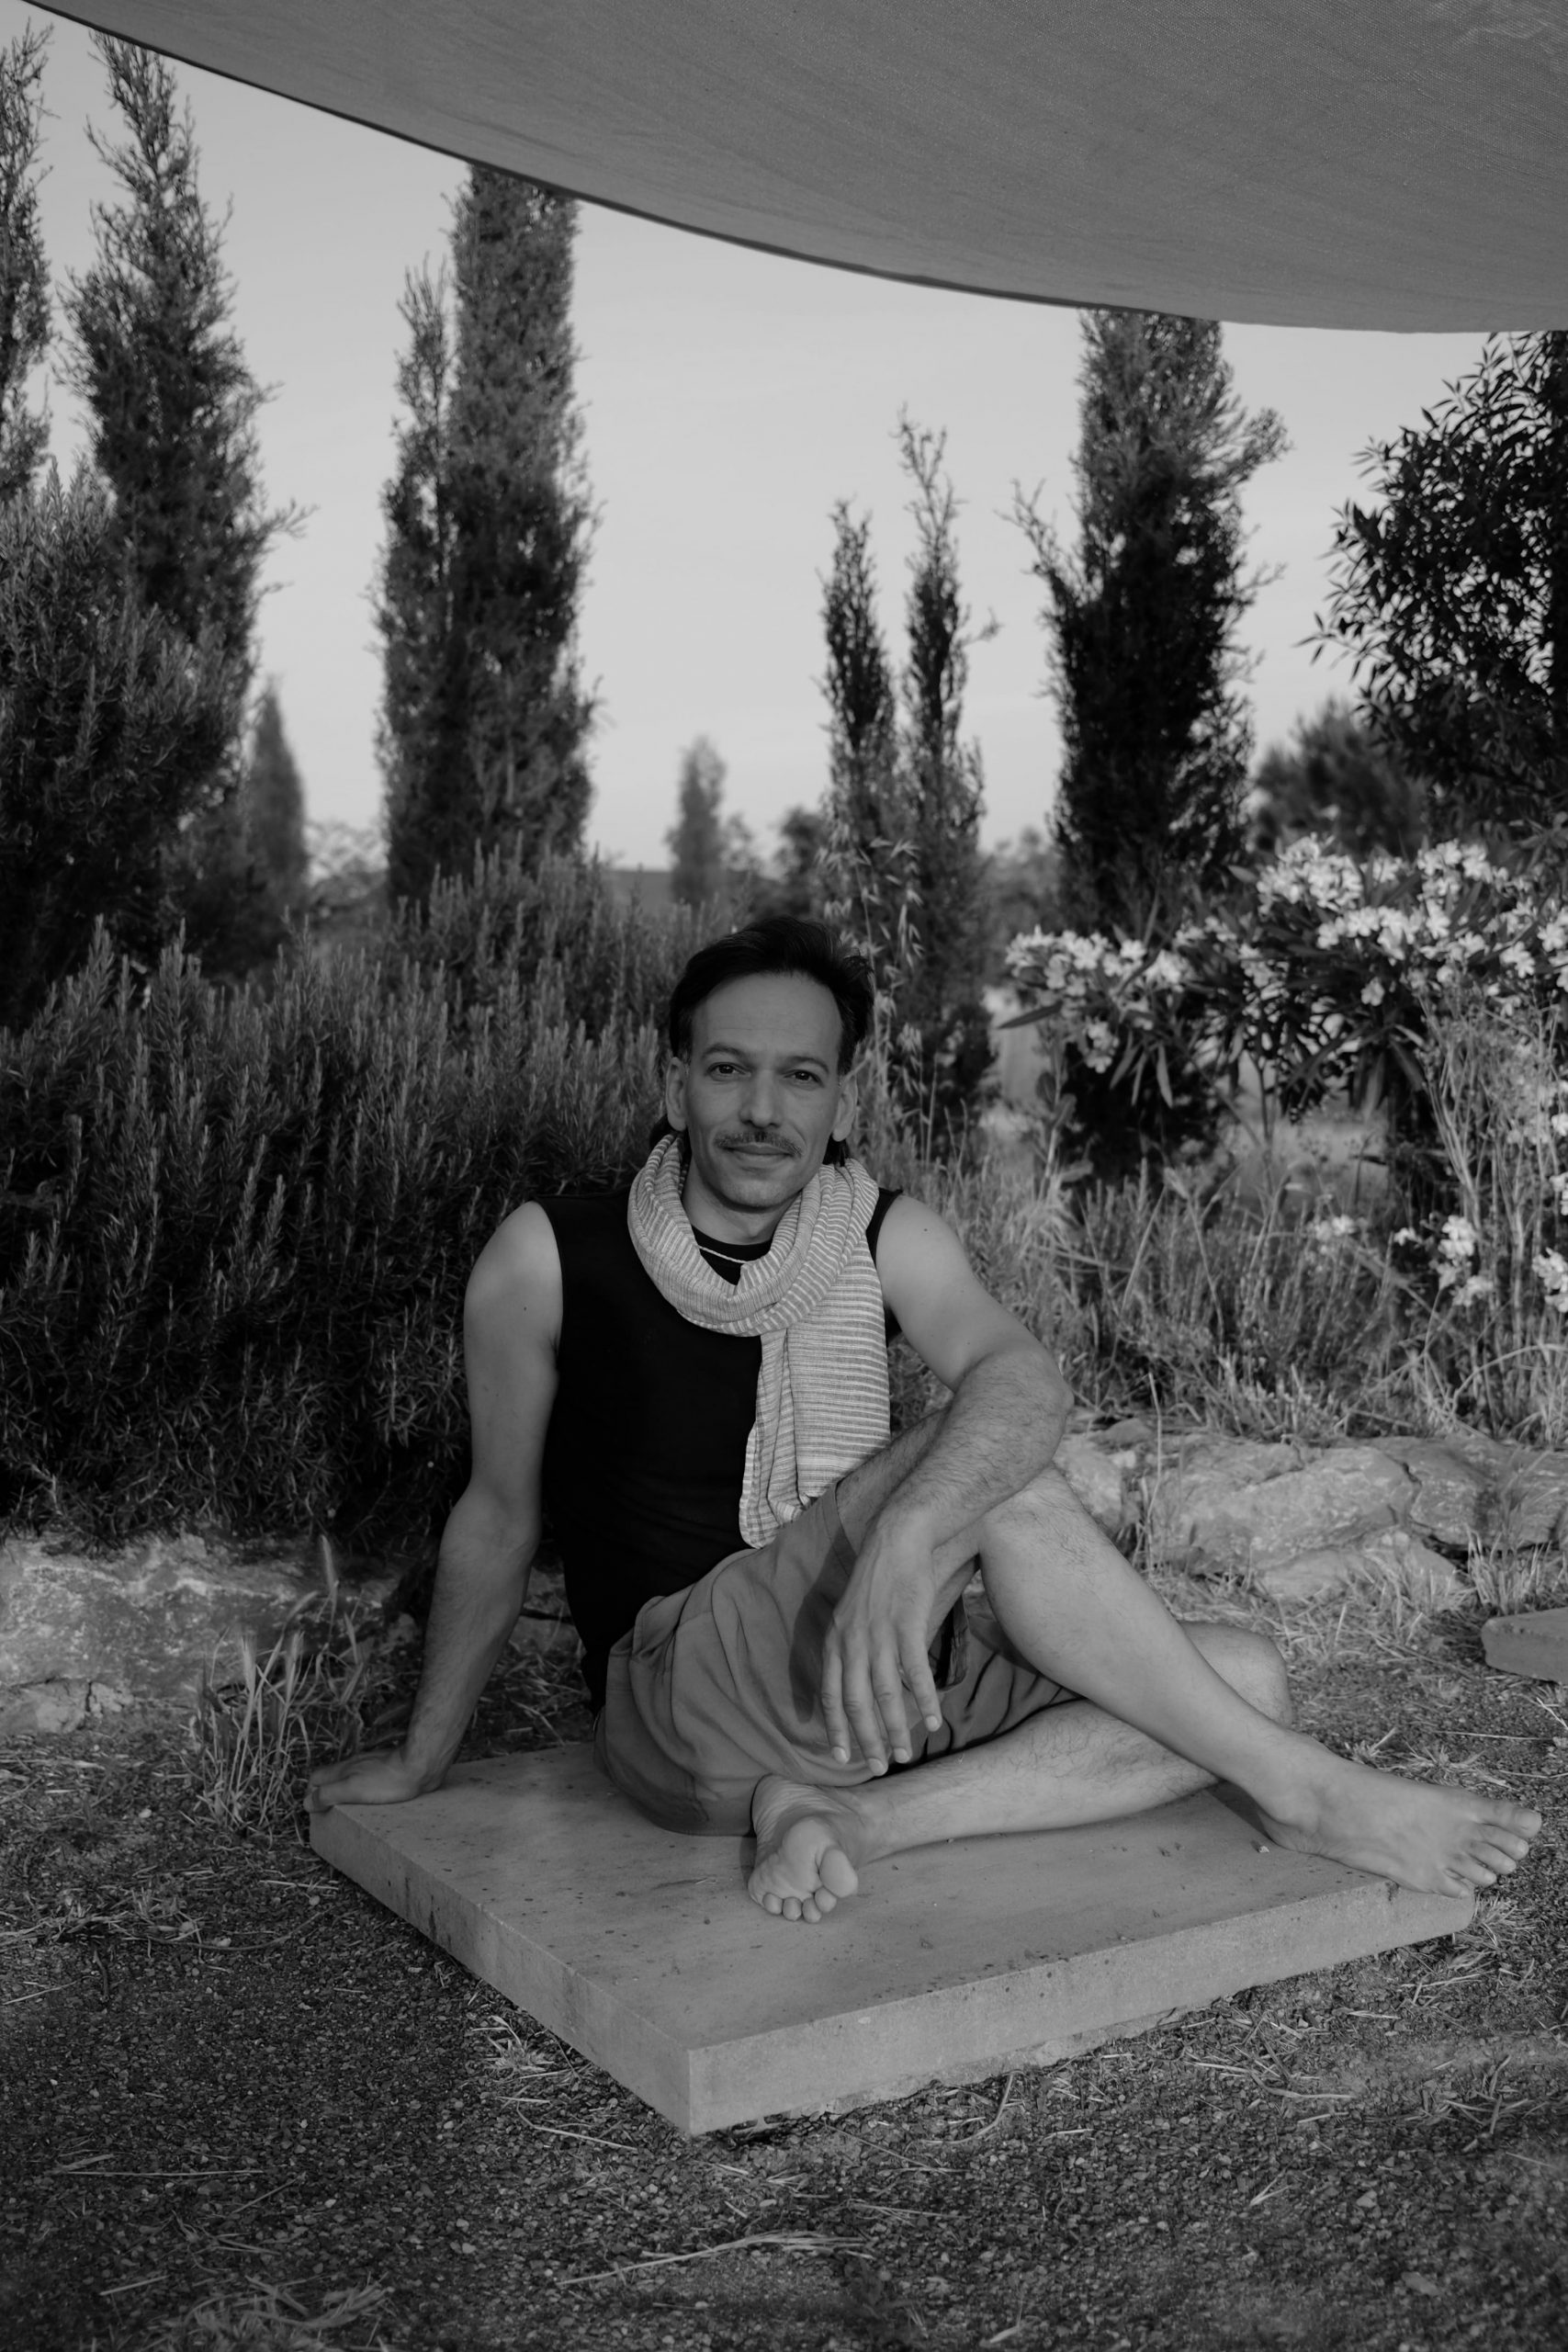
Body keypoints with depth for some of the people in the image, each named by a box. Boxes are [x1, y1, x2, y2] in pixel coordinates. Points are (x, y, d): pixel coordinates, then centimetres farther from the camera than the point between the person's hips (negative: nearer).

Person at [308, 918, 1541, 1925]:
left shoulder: (888, 1240, 0)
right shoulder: (550, 1257, -7)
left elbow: (1026, 1378, -21)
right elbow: (499, 1515, 4)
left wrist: (908, 1543, -43)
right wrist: (422, 1758, 14)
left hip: (869, 1681, 5)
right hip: (678, 1704, -5)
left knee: (1247, 1677, -12)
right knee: (1004, 1488, -29)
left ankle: (858, 1818, -19)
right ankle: (1308, 1792, -18)